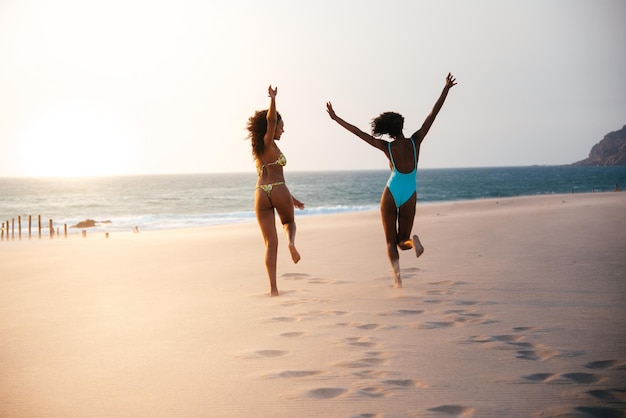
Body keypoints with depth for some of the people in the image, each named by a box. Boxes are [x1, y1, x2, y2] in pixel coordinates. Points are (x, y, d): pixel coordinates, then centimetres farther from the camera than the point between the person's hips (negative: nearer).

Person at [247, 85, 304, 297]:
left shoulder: (258, 148, 21)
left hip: (261, 194, 5)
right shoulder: (268, 142, -1)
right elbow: (270, 119, -21)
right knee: (289, 222, 26)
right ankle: (291, 242, -9)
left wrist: (290, 197, 30)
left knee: (270, 243, 4)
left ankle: (273, 288, -4)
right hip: (278, 192, -5)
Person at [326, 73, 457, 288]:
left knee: (390, 241, 7)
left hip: (390, 194, -1)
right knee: (402, 240, 14)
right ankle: (412, 241, -23)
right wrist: (446, 89, 1)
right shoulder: (415, 141, -5)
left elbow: (358, 132, -4)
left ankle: (396, 273, -19)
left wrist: (336, 118, 3)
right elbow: (433, 114, -3)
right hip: (409, 196, 1)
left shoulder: (387, 147, -7)